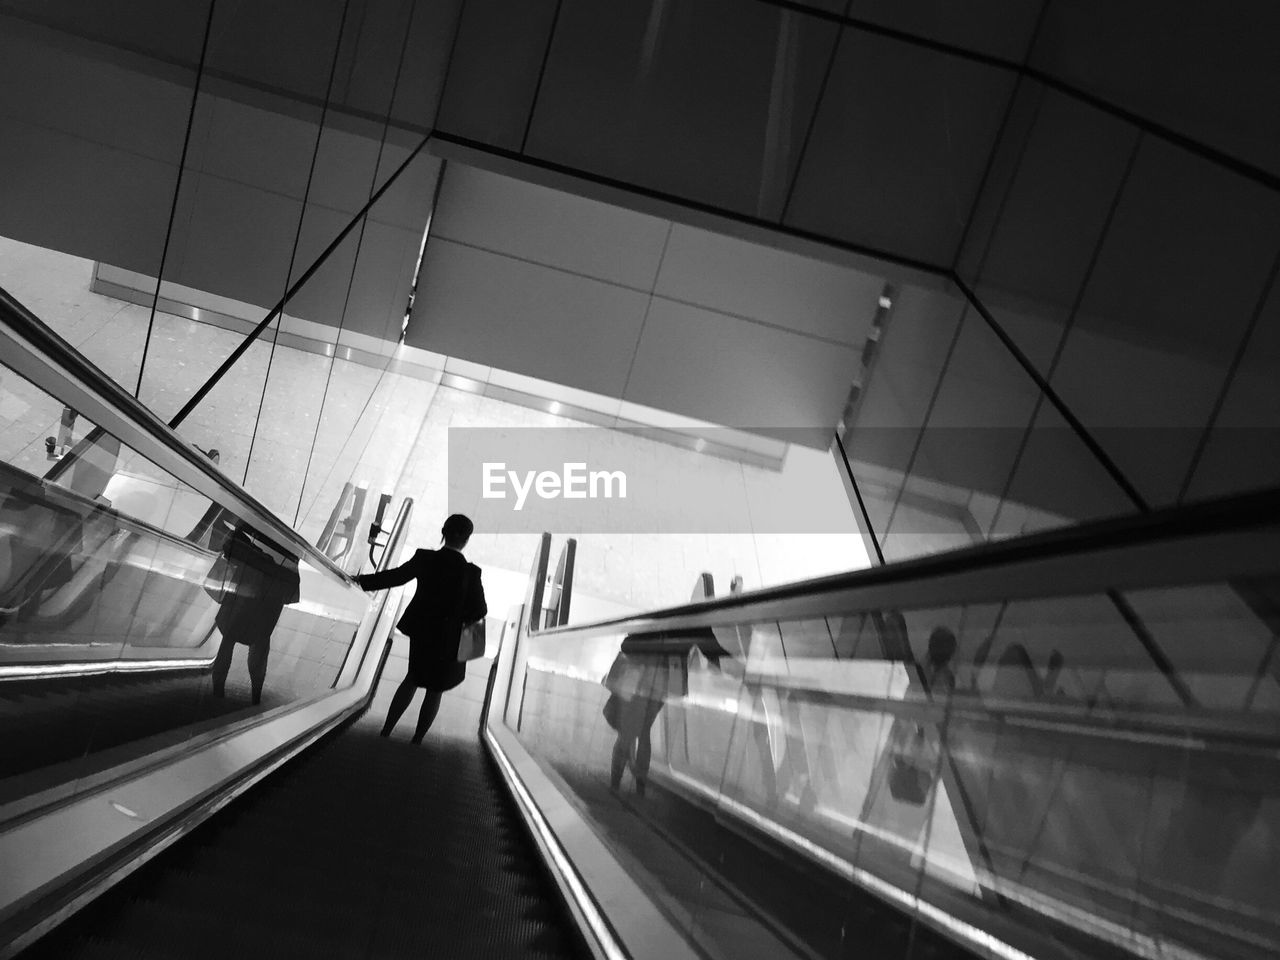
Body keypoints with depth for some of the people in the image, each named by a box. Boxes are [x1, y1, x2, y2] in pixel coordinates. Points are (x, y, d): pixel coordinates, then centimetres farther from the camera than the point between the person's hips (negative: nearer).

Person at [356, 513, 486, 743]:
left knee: (413, 677, 26)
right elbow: (479, 610, -17)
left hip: (421, 630, 4)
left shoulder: (424, 558, -15)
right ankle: (416, 742, 27)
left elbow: (394, 576, -4)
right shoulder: (470, 572, -24)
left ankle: (385, 732, 29)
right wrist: (459, 617, 3)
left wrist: (362, 580, 11)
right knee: (435, 690, 18)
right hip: (448, 639, -4)